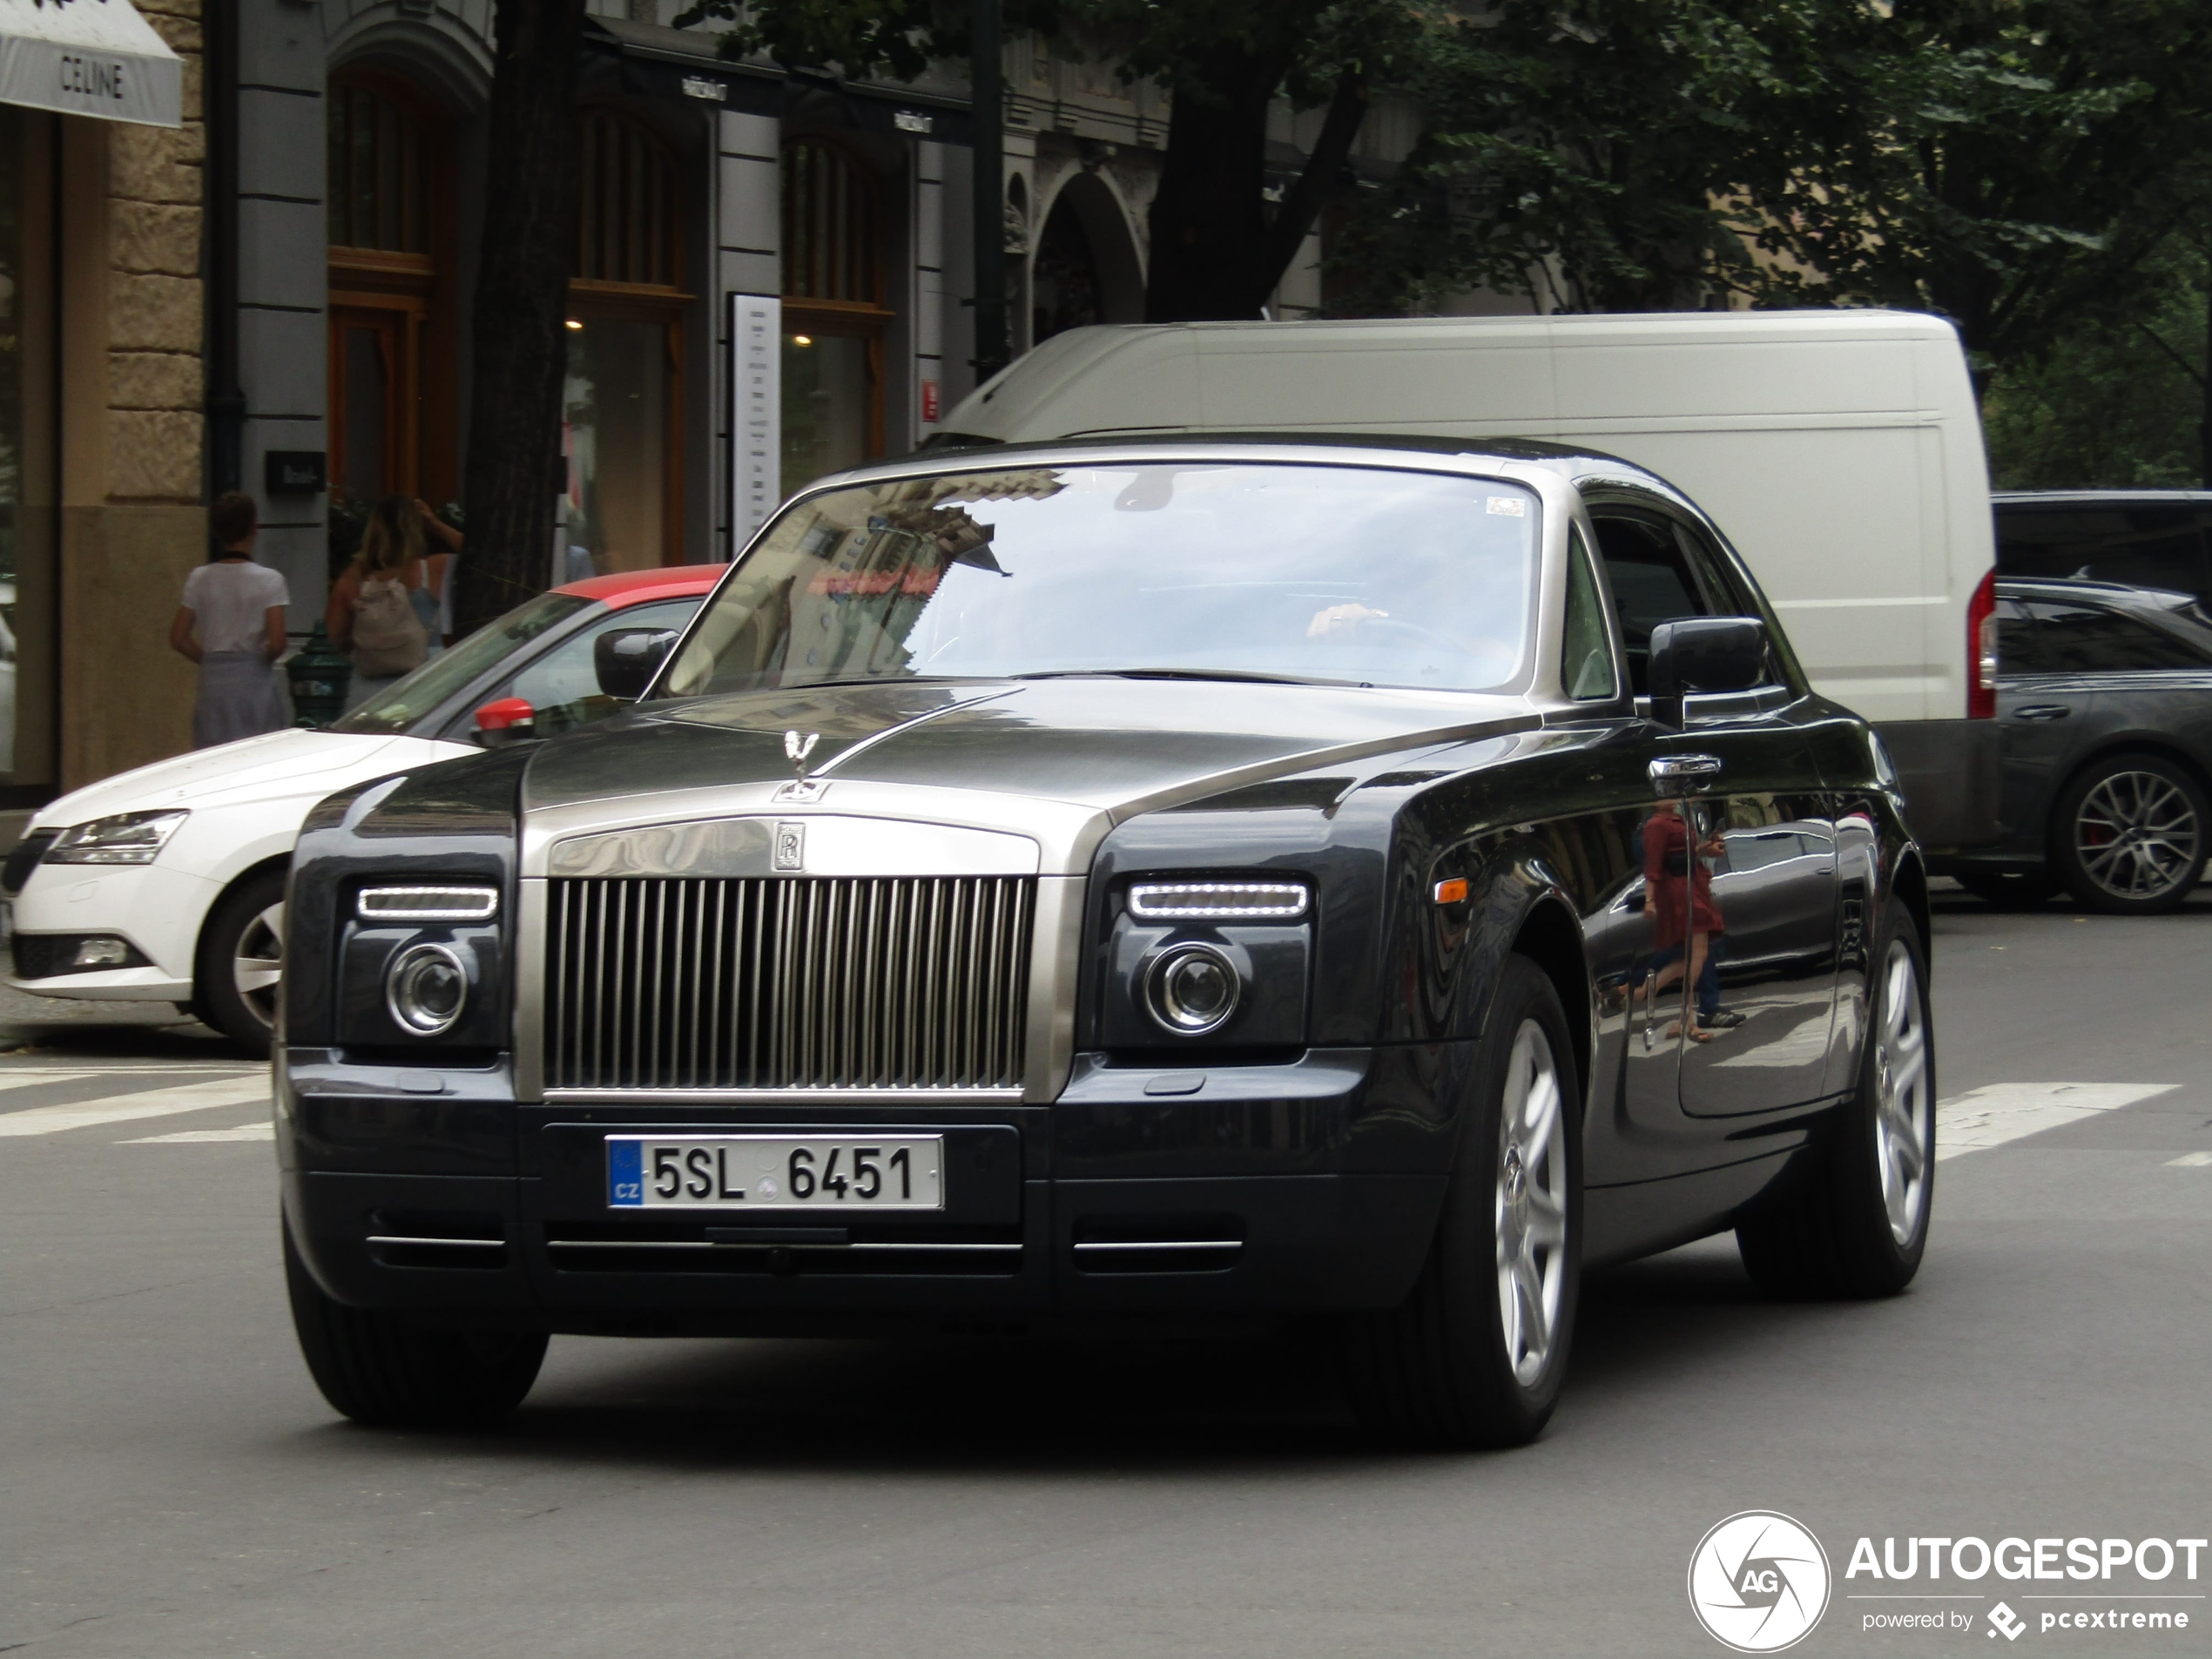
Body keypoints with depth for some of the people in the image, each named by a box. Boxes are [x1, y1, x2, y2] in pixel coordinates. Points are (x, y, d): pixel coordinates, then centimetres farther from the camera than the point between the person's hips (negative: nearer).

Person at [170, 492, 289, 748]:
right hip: (254, 679, -4)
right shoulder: (268, 580, -7)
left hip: (213, 679, 4)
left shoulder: (200, 579, 4)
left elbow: (178, 639, 4)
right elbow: (276, 643, -13)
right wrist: (263, 659, 7)